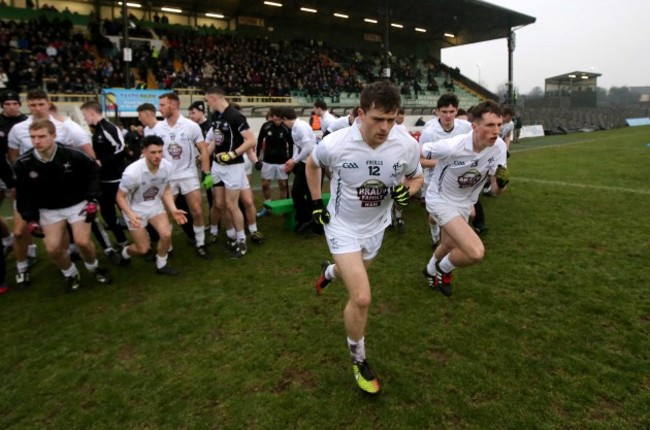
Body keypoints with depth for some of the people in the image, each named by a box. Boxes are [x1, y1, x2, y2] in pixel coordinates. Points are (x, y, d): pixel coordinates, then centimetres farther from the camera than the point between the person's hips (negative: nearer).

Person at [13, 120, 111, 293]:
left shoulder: (73, 155, -22)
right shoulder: (23, 163, -16)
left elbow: (93, 172, -5)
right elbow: (24, 194, -3)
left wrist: (92, 199, -10)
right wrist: (30, 219, -7)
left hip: (77, 204, -2)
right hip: (49, 210, 2)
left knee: (82, 241, -15)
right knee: (53, 248, -7)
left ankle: (93, 268, 18)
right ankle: (71, 274, 23)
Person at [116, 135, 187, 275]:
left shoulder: (168, 166, -19)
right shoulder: (132, 172, -31)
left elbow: (166, 190, -2)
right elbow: (120, 197, -18)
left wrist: (173, 210, -16)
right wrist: (130, 215, -34)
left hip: (155, 204, 3)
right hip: (135, 208, -3)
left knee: (166, 235, -18)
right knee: (143, 249, -1)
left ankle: (161, 265, 10)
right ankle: (125, 253, 36)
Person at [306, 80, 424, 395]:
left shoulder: (407, 145, -21)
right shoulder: (334, 144, -25)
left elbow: (416, 177, 1)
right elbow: (312, 164, -1)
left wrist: (408, 191, -22)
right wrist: (316, 203, -3)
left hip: (376, 225, 4)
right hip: (342, 225, -4)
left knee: (354, 274, 29)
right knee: (362, 298, -13)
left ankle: (330, 271, 68)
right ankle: (358, 361, 14)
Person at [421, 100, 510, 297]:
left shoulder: (499, 146, -17)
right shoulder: (451, 147, -33)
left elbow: (495, 190, -11)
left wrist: (501, 182, -33)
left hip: (464, 203, 6)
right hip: (441, 200, -6)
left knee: (449, 245, 28)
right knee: (476, 252, -20)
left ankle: (432, 270, 61)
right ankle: (442, 269, 11)